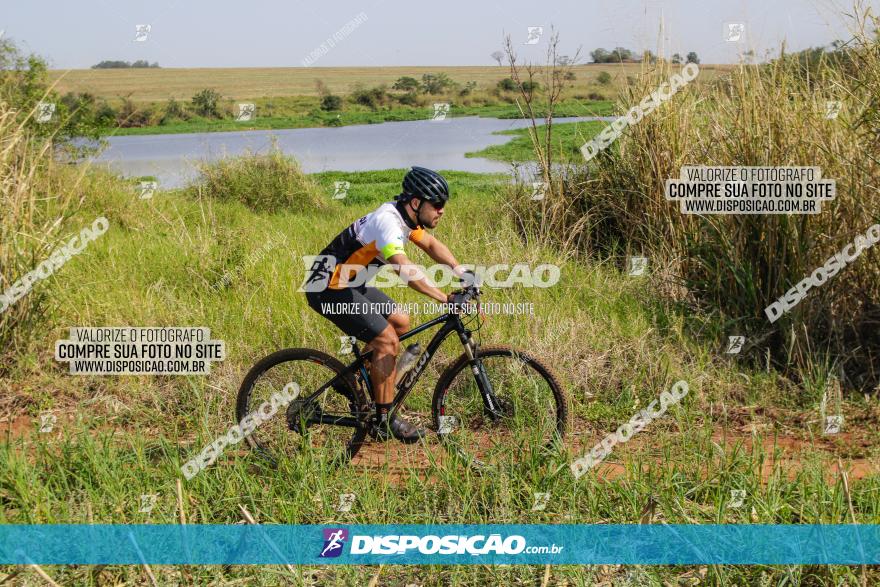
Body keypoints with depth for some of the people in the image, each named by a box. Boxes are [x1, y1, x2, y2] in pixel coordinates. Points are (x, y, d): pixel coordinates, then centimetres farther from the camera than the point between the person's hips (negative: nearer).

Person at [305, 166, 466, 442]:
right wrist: (446, 299, -42)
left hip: (349, 282, 10)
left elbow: (432, 245, 15)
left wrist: (461, 272, 0)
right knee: (387, 340, -13)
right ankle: (384, 422, -2)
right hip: (329, 289, -10)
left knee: (401, 323, 12)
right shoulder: (387, 221, -26)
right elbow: (405, 269, -39)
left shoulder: (406, 215, 3)